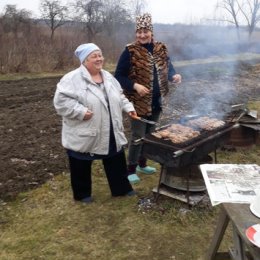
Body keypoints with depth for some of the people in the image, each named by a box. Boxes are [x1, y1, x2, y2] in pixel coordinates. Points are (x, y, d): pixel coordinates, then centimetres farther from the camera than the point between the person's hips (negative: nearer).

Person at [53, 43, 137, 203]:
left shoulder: (108, 77, 8)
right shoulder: (72, 79, -15)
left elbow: (119, 96, 18)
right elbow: (61, 100, -22)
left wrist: (128, 107, 5)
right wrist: (80, 111, -27)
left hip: (111, 134, 6)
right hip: (83, 136, -6)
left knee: (117, 163, 15)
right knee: (82, 166, 10)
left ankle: (122, 188, 33)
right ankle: (83, 194, 30)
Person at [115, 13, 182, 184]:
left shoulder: (161, 49, 4)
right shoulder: (130, 51, -12)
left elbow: (168, 67, 13)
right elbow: (119, 76, -11)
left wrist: (174, 75, -9)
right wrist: (135, 86, -24)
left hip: (156, 101, 6)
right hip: (139, 102, -6)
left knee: (150, 134, 17)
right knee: (138, 135, -2)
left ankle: (142, 164, 35)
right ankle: (131, 170, 14)